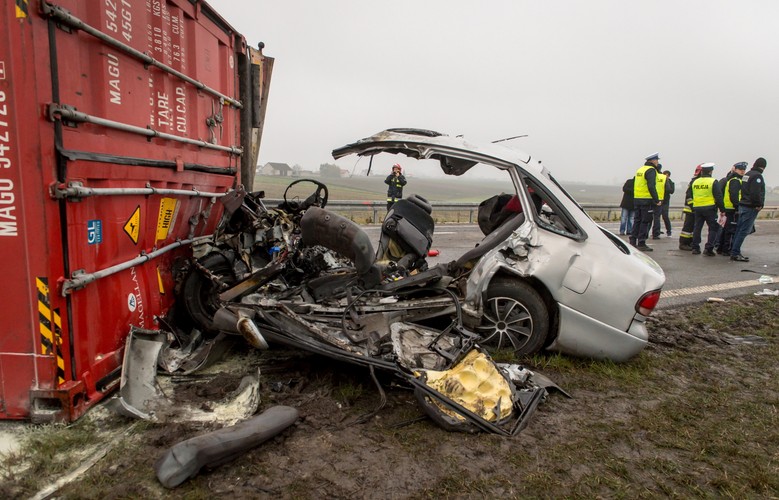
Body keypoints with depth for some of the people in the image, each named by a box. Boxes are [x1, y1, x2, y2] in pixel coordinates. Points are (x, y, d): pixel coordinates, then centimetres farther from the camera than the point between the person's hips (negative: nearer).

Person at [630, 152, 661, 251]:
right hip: (647, 200, -8)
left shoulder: (640, 170, 16)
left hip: (637, 199, 8)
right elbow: (651, 186, -20)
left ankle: (633, 241, 14)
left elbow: (635, 185, 18)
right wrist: (656, 200, -18)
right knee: (645, 222, -3)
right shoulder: (651, 170, -11)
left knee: (637, 220, 13)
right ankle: (641, 243, -2)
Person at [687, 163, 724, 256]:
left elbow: (689, 196, 12)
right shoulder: (713, 182, -7)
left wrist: (692, 208, 20)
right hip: (710, 208, -5)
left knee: (697, 228, 13)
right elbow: (718, 197, -10)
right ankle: (708, 248, -7)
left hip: (697, 208, 5)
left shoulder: (694, 182, 8)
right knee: (714, 228, 3)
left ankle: (695, 248, 14)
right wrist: (722, 210, -5)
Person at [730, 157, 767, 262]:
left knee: (739, 229, 12)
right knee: (744, 231, -8)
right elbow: (756, 193, -22)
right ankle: (735, 253, -10)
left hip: (742, 205, 9)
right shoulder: (757, 176, -13)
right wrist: (759, 205, -10)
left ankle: (733, 251, 16)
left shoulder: (747, 174, 14)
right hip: (751, 207, -9)